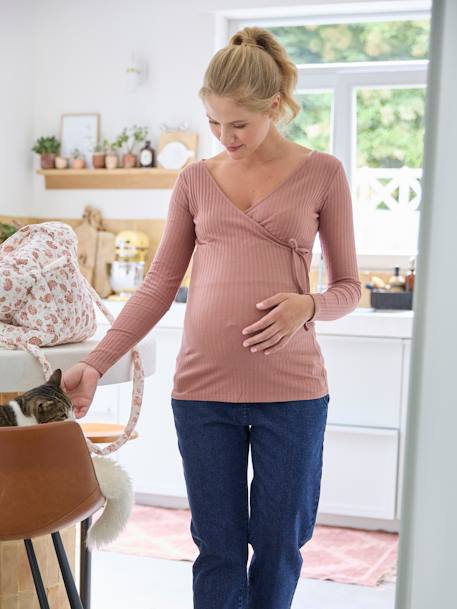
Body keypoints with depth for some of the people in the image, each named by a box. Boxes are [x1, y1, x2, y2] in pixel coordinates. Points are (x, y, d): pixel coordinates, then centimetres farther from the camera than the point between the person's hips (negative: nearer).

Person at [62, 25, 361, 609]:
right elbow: (158, 286, 6)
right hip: (202, 387, 2)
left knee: (278, 544, 9)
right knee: (218, 548, 7)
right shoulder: (196, 179, 8)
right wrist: (95, 364, -4)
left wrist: (307, 305, -16)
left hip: (291, 389, -1)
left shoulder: (322, 173, 3)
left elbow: (348, 287, 7)